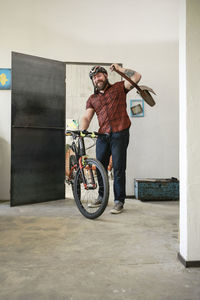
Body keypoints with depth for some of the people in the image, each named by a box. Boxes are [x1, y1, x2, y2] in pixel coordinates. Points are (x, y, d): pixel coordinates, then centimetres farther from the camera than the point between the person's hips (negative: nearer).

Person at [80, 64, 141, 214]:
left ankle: (119, 201, 6)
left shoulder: (118, 88, 9)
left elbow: (137, 77, -1)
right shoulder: (92, 99, 17)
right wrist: (82, 131, -11)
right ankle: (102, 197, 27)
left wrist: (120, 68, 3)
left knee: (118, 168, -4)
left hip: (119, 134, -4)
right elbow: (86, 117, 6)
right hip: (103, 135, 4)